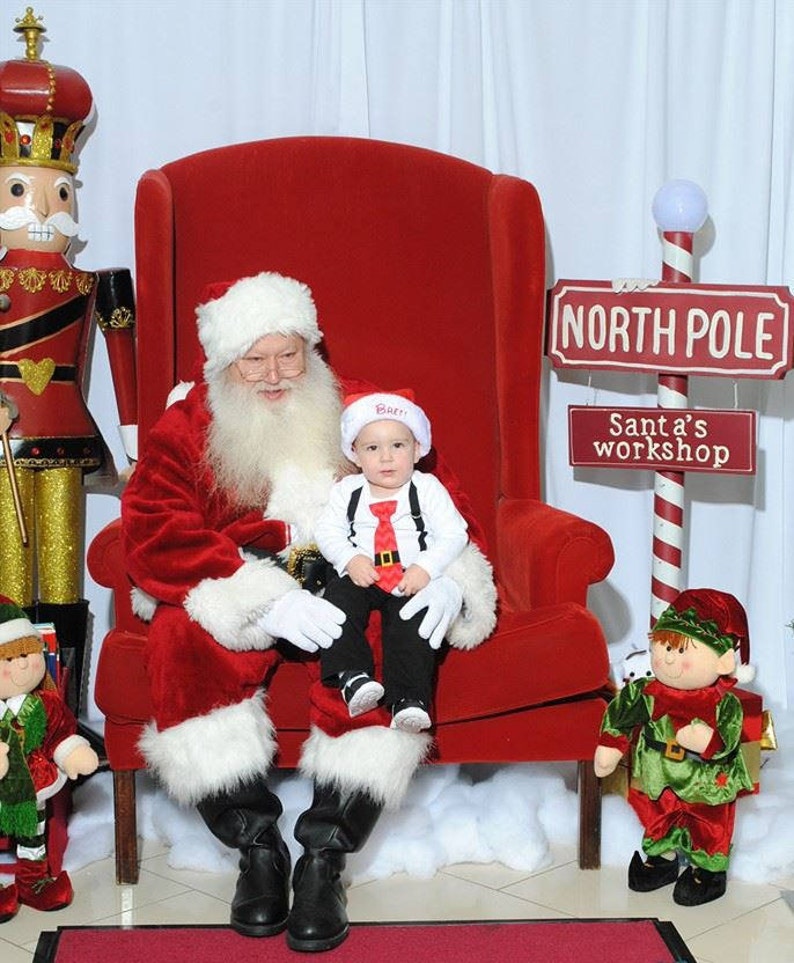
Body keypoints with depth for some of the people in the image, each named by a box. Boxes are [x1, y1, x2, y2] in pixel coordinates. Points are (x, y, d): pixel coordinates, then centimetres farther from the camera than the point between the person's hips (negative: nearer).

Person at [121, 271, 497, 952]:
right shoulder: (186, 429, 4)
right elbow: (155, 538, -11)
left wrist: (450, 580, -16)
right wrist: (263, 603, -26)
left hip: (351, 592, 0)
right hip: (236, 603, 0)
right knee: (182, 639, -32)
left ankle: (324, 858, -25)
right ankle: (257, 844, -20)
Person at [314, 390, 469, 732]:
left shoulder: (427, 488, 5)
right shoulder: (347, 491, 11)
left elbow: (454, 534, -2)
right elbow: (326, 531, 6)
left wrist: (426, 568, -18)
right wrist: (350, 559, -14)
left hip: (411, 581, -2)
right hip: (359, 577, 2)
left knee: (411, 619, -29)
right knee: (338, 598, -27)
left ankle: (409, 698, -34)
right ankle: (351, 674, -35)